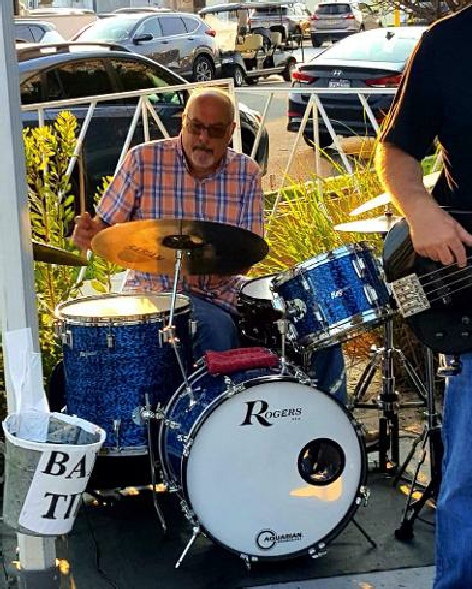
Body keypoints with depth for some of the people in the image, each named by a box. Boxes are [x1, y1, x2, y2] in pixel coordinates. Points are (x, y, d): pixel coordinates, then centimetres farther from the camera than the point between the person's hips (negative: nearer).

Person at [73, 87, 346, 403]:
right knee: (217, 328, -35)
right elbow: (105, 226, -1)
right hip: (158, 290, -3)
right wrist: (88, 233, -26)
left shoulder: (246, 172, 2)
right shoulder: (143, 160, -5)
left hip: (223, 290, 4)